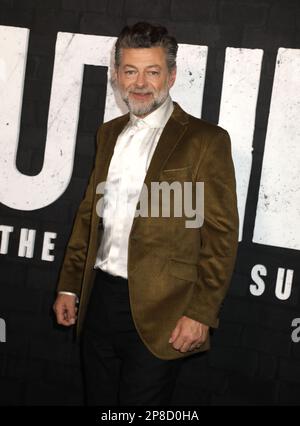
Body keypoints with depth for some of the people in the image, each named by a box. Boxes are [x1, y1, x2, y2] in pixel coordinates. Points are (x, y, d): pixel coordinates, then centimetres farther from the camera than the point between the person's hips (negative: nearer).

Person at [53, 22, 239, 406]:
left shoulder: (205, 140, -8)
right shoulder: (108, 133, 12)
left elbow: (221, 236, -10)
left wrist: (201, 313, -14)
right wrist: (69, 285, 14)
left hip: (158, 315, -6)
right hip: (99, 298, 6)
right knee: (99, 400, 16)